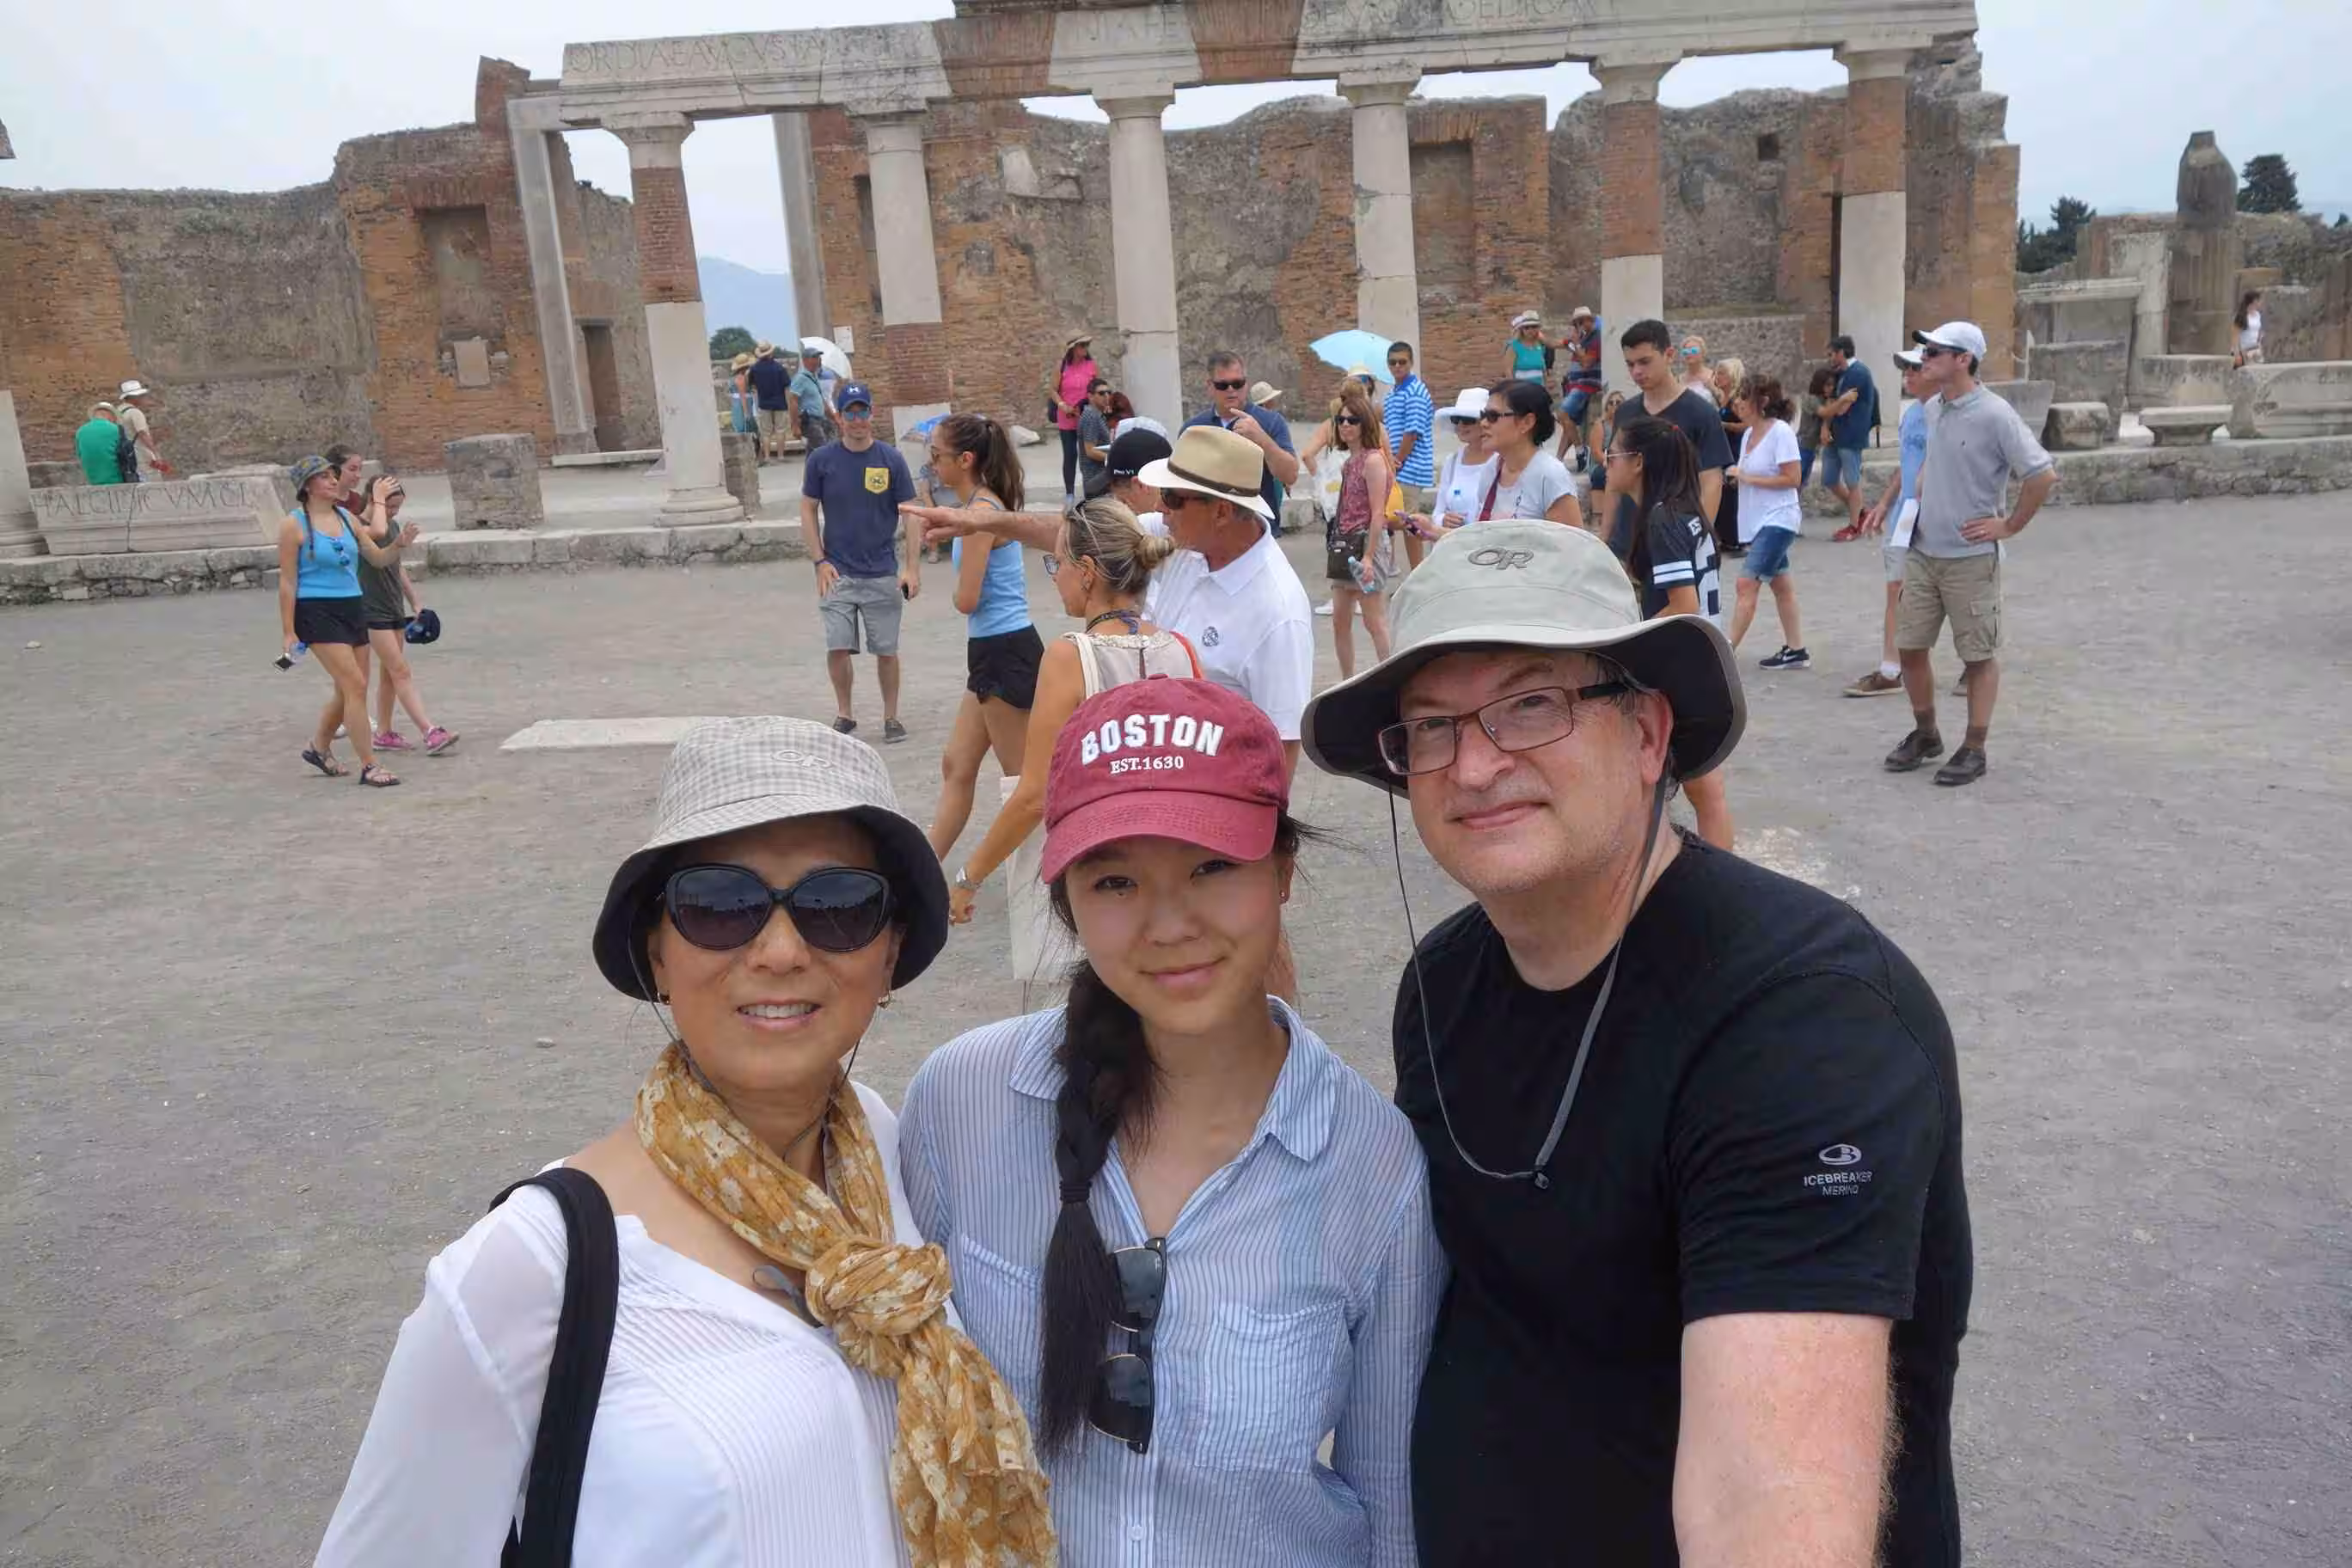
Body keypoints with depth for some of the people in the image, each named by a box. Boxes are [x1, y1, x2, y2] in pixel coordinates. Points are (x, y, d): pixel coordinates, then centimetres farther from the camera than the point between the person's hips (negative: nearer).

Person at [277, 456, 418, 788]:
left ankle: (319, 747, 37)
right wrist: (289, 632, -10)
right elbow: (287, 581, -7)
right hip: (316, 611, -7)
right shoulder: (294, 525, -6)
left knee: (348, 691, 14)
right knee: (355, 685, -14)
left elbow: (379, 558, 14)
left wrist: (400, 544, -9)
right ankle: (369, 766, -8)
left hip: (352, 609, 7)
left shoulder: (347, 518, 10)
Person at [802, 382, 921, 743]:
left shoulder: (890, 459, -3)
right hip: (837, 573, 0)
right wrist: (820, 561, -3)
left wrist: (911, 567, -7)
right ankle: (843, 715, 16)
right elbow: (808, 511, 5)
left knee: (886, 650, 5)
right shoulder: (822, 459, -2)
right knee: (837, 648, -3)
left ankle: (891, 716, 20)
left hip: (882, 574, 0)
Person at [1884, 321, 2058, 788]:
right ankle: (1926, 735, 28)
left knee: (1979, 656, 5)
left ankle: (1974, 749, 13)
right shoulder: (1933, 410, 6)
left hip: (1970, 557, -7)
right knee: (1909, 646, 11)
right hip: (1922, 552, 7)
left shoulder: (1994, 415, -15)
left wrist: (2010, 525, -11)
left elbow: (2043, 475, -16)